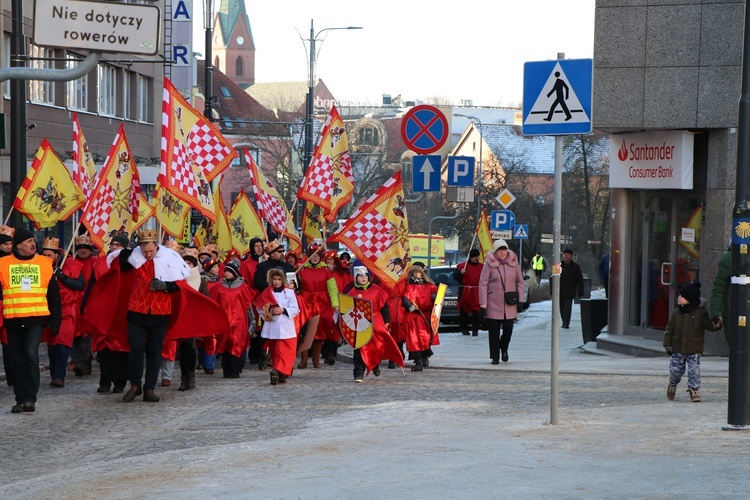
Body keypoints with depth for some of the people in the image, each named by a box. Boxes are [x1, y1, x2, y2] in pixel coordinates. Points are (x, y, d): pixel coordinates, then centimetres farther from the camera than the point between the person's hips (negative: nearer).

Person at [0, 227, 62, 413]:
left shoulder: (45, 264, 5)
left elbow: (54, 295, 10)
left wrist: (55, 320, 6)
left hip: (36, 318, -1)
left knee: (31, 355, -16)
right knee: (17, 361, 6)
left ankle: (30, 399, -13)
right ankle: (21, 399, 14)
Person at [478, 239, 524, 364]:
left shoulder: (513, 262, 5)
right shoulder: (489, 264, -4)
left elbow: (520, 282, 13)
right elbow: (483, 284, -4)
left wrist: (520, 299, 5)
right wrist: (483, 305, -8)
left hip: (510, 305, 2)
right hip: (493, 304, -2)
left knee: (508, 329, -3)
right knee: (494, 332, 0)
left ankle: (504, 348, 27)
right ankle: (495, 357, 13)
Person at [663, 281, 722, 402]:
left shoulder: (701, 313, -6)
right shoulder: (676, 313, 3)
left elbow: (710, 326, -9)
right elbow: (669, 329, 7)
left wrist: (716, 323, -31)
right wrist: (667, 344, 2)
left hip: (694, 350, -3)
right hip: (678, 349, 3)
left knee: (694, 370, -7)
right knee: (675, 370, 8)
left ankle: (693, 390, 5)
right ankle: (672, 385, 34)